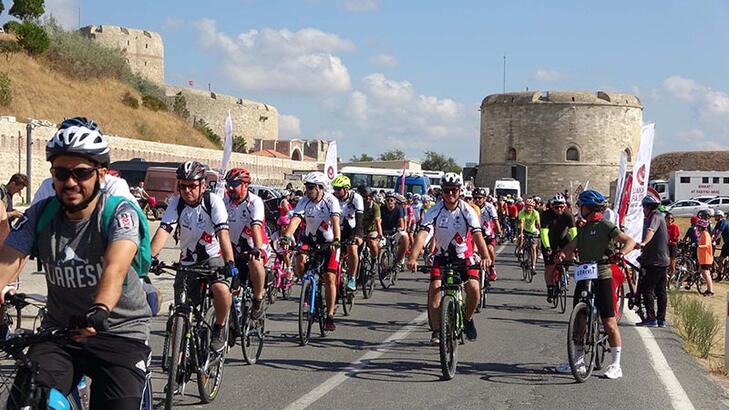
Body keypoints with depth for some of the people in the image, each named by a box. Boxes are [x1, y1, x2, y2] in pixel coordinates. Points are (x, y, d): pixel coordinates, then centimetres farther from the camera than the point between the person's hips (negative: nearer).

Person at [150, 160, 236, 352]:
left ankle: (219, 327, -5)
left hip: (213, 257, -3)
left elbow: (223, 233, -28)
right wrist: (149, 256, -38)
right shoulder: (176, 202, -11)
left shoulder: (213, 201, -17)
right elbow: (163, 230, -22)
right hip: (188, 260, 3)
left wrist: (230, 262, -41)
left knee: (221, 289, -31)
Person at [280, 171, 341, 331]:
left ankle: (330, 316, 1)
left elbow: (335, 221, -33)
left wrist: (336, 240, -50)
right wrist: (286, 236, -42)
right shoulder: (304, 202, -11)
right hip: (310, 240, 3)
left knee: (329, 278, -8)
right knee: (300, 260, -28)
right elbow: (295, 220, -25)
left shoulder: (331, 201, -19)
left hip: (329, 242, -3)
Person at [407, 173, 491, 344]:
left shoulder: (468, 211, -17)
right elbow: (422, 234, -27)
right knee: (435, 288, -19)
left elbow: (478, 235, -29)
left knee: (474, 288, -20)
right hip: (442, 256, 1)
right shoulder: (435, 211, -17)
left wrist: (485, 256, -47)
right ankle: (436, 331, -8)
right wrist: (413, 258, -42)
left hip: (464, 256, -1)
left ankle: (468, 319, 9)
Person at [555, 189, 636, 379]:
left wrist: (621, 253, -35)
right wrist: (561, 254, -13)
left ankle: (616, 365, -1)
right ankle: (579, 359, 21)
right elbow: (571, 247, 8)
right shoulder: (584, 228, 17)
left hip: (602, 277, -8)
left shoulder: (605, 226, -6)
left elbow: (629, 241, -15)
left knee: (609, 321, -6)